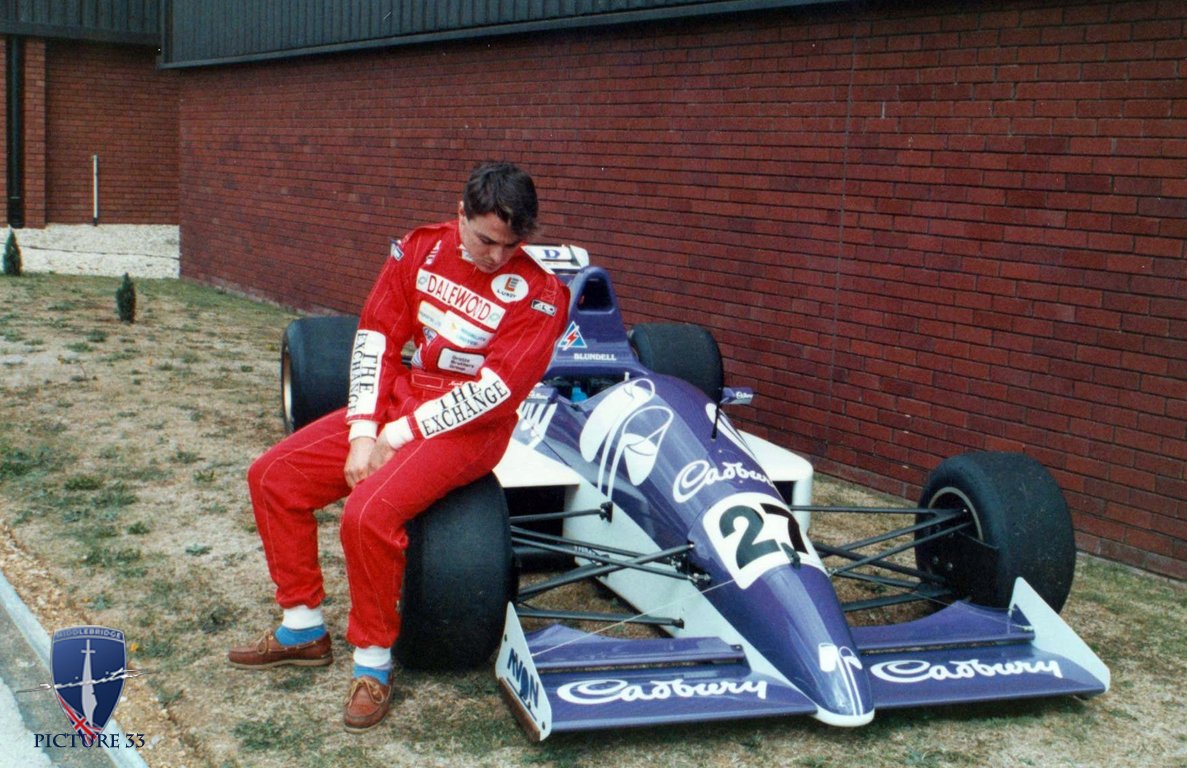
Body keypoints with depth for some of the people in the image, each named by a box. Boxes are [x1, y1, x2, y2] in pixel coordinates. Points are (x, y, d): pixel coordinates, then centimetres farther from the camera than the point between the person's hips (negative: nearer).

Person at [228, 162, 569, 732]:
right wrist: (363, 434, -9)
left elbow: (494, 392, -19)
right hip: (398, 401, 7)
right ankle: (303, 631, 15)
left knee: (369, 513, -30)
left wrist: (400, 436, -16)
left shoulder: (538, 293, -15)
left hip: (468, 425, -7)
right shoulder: (420, 249, -1)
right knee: (273, 476, 1)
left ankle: (373, 664, -9)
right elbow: (375, 338, 1)